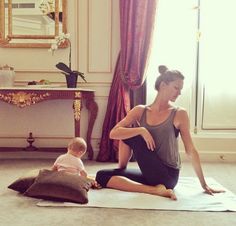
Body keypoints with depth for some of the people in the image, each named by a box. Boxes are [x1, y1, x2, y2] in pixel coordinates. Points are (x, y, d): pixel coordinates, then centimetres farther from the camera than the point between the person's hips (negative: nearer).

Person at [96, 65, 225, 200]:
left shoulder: (179, 114, -5)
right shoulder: (140, 111, 2)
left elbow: (191, 150, -1)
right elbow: (113, 133, -8)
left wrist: (204, 185, 1)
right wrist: (141, 130, -23)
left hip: (167, 176, -4)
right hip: (151, 174, 4)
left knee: (130, 136, -16)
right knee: (102, 176, -13)